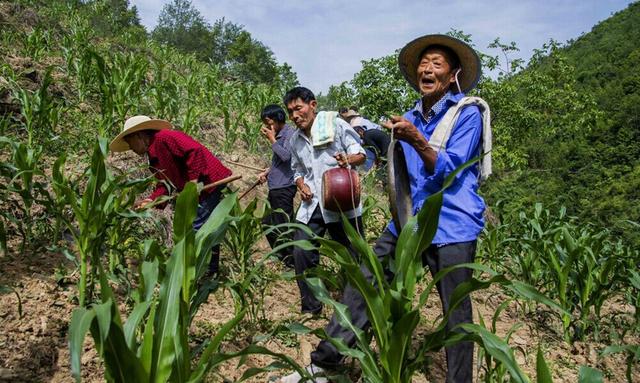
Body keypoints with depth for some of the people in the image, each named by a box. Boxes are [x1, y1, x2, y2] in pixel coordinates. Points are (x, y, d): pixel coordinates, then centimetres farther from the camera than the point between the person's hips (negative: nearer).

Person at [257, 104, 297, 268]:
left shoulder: (289, 133, -11)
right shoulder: (279, 135, 15)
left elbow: (286, 156, -25)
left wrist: (272, 139, -15)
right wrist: (267, 172, 12)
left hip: (284, 188, -10)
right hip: (275, 187, 10)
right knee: (268, 224, 17)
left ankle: (292, 261, 5)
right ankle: (283, 256, 29)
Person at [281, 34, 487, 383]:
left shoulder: (467, 114, -3)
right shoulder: (410, 117, 15)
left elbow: (448, 172, -15)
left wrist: (415, 139, -28)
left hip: (451, 226, -5)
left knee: (456, 311, 0)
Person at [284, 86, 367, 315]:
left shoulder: (335, 124, -3)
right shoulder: (295, 139, 13)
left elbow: (360, 154, -1)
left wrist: (348, 160, -24)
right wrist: (301, 185, 2)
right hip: (312, 205, 5)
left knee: (354, 257, 5)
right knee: (302, 254, -4)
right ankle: (310, 308, 13)